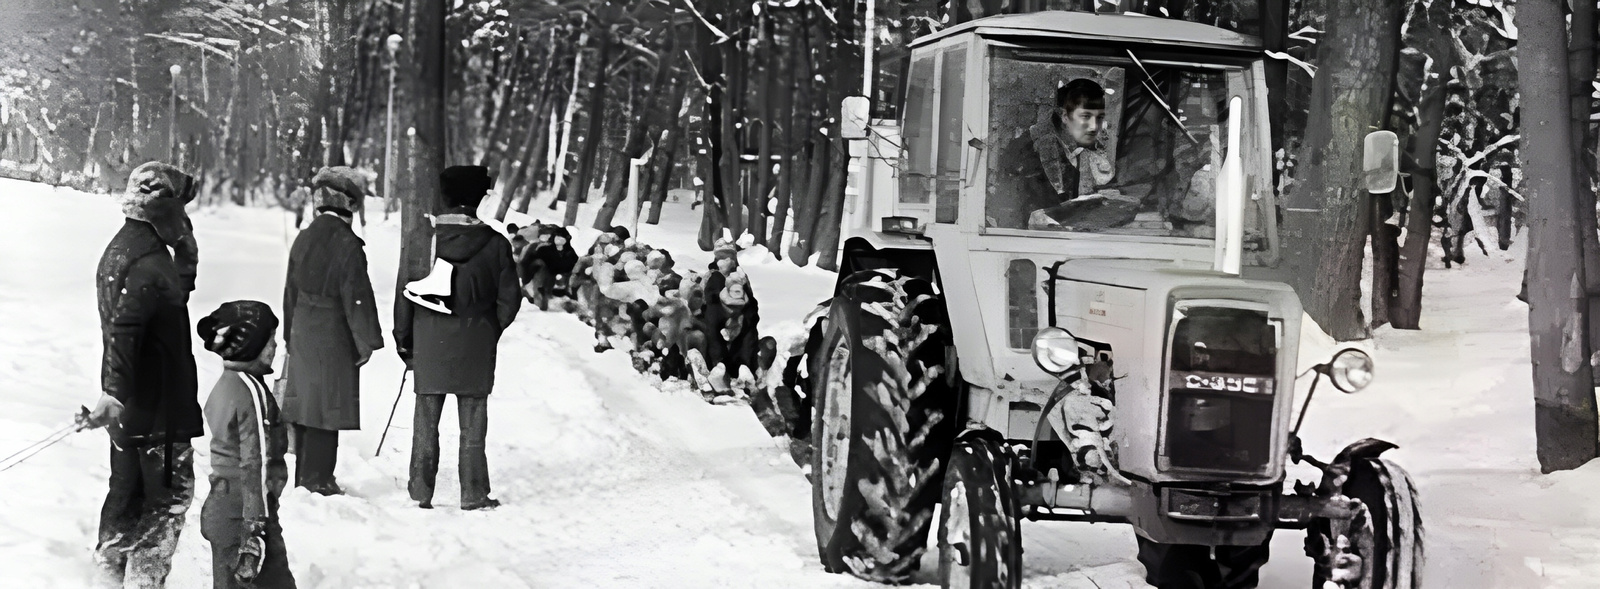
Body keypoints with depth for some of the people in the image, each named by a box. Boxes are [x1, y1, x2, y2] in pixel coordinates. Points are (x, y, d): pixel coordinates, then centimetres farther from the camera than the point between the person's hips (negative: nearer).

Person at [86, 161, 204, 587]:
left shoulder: (121, 249, 11)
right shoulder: (149, 264, -22)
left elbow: (181, 286, 22)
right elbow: (123, 329, -33)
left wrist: (185, 245, 6)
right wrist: (115, 393, -40)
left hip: (131, 398, 10)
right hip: (158, 406, -10)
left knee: (128, 488, 19)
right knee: (170, 492, 0)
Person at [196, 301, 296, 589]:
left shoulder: (224, 384, 10)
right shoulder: (252, 392, -18)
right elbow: (255, 465, -21)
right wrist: (257, 528, -21)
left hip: (220, 508, 10)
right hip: (244, 514, -10)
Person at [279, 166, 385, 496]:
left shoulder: (303, 240, 7)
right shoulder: (347, 245, -16)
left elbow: (291, 292, 14)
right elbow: (357, 297, -15)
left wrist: (290, 335, 22)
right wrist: (367, 341, -7)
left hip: (302, 336, 7)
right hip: (333, 339, -7)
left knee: (305, 405, 14)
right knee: (326, 409, -2)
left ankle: (303, 478, 22)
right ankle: (318, 481, 0)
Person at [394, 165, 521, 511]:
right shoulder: (495, 244, -5)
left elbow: (404, 296, 0)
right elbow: (509, 298, 0)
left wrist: (404, 340, 11)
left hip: (429, 347, 1)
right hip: (475, 350, -1)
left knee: (426, 423, 9)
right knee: (472, 425, 7)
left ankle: (421, 494, 12)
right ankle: (474, 495, 9)